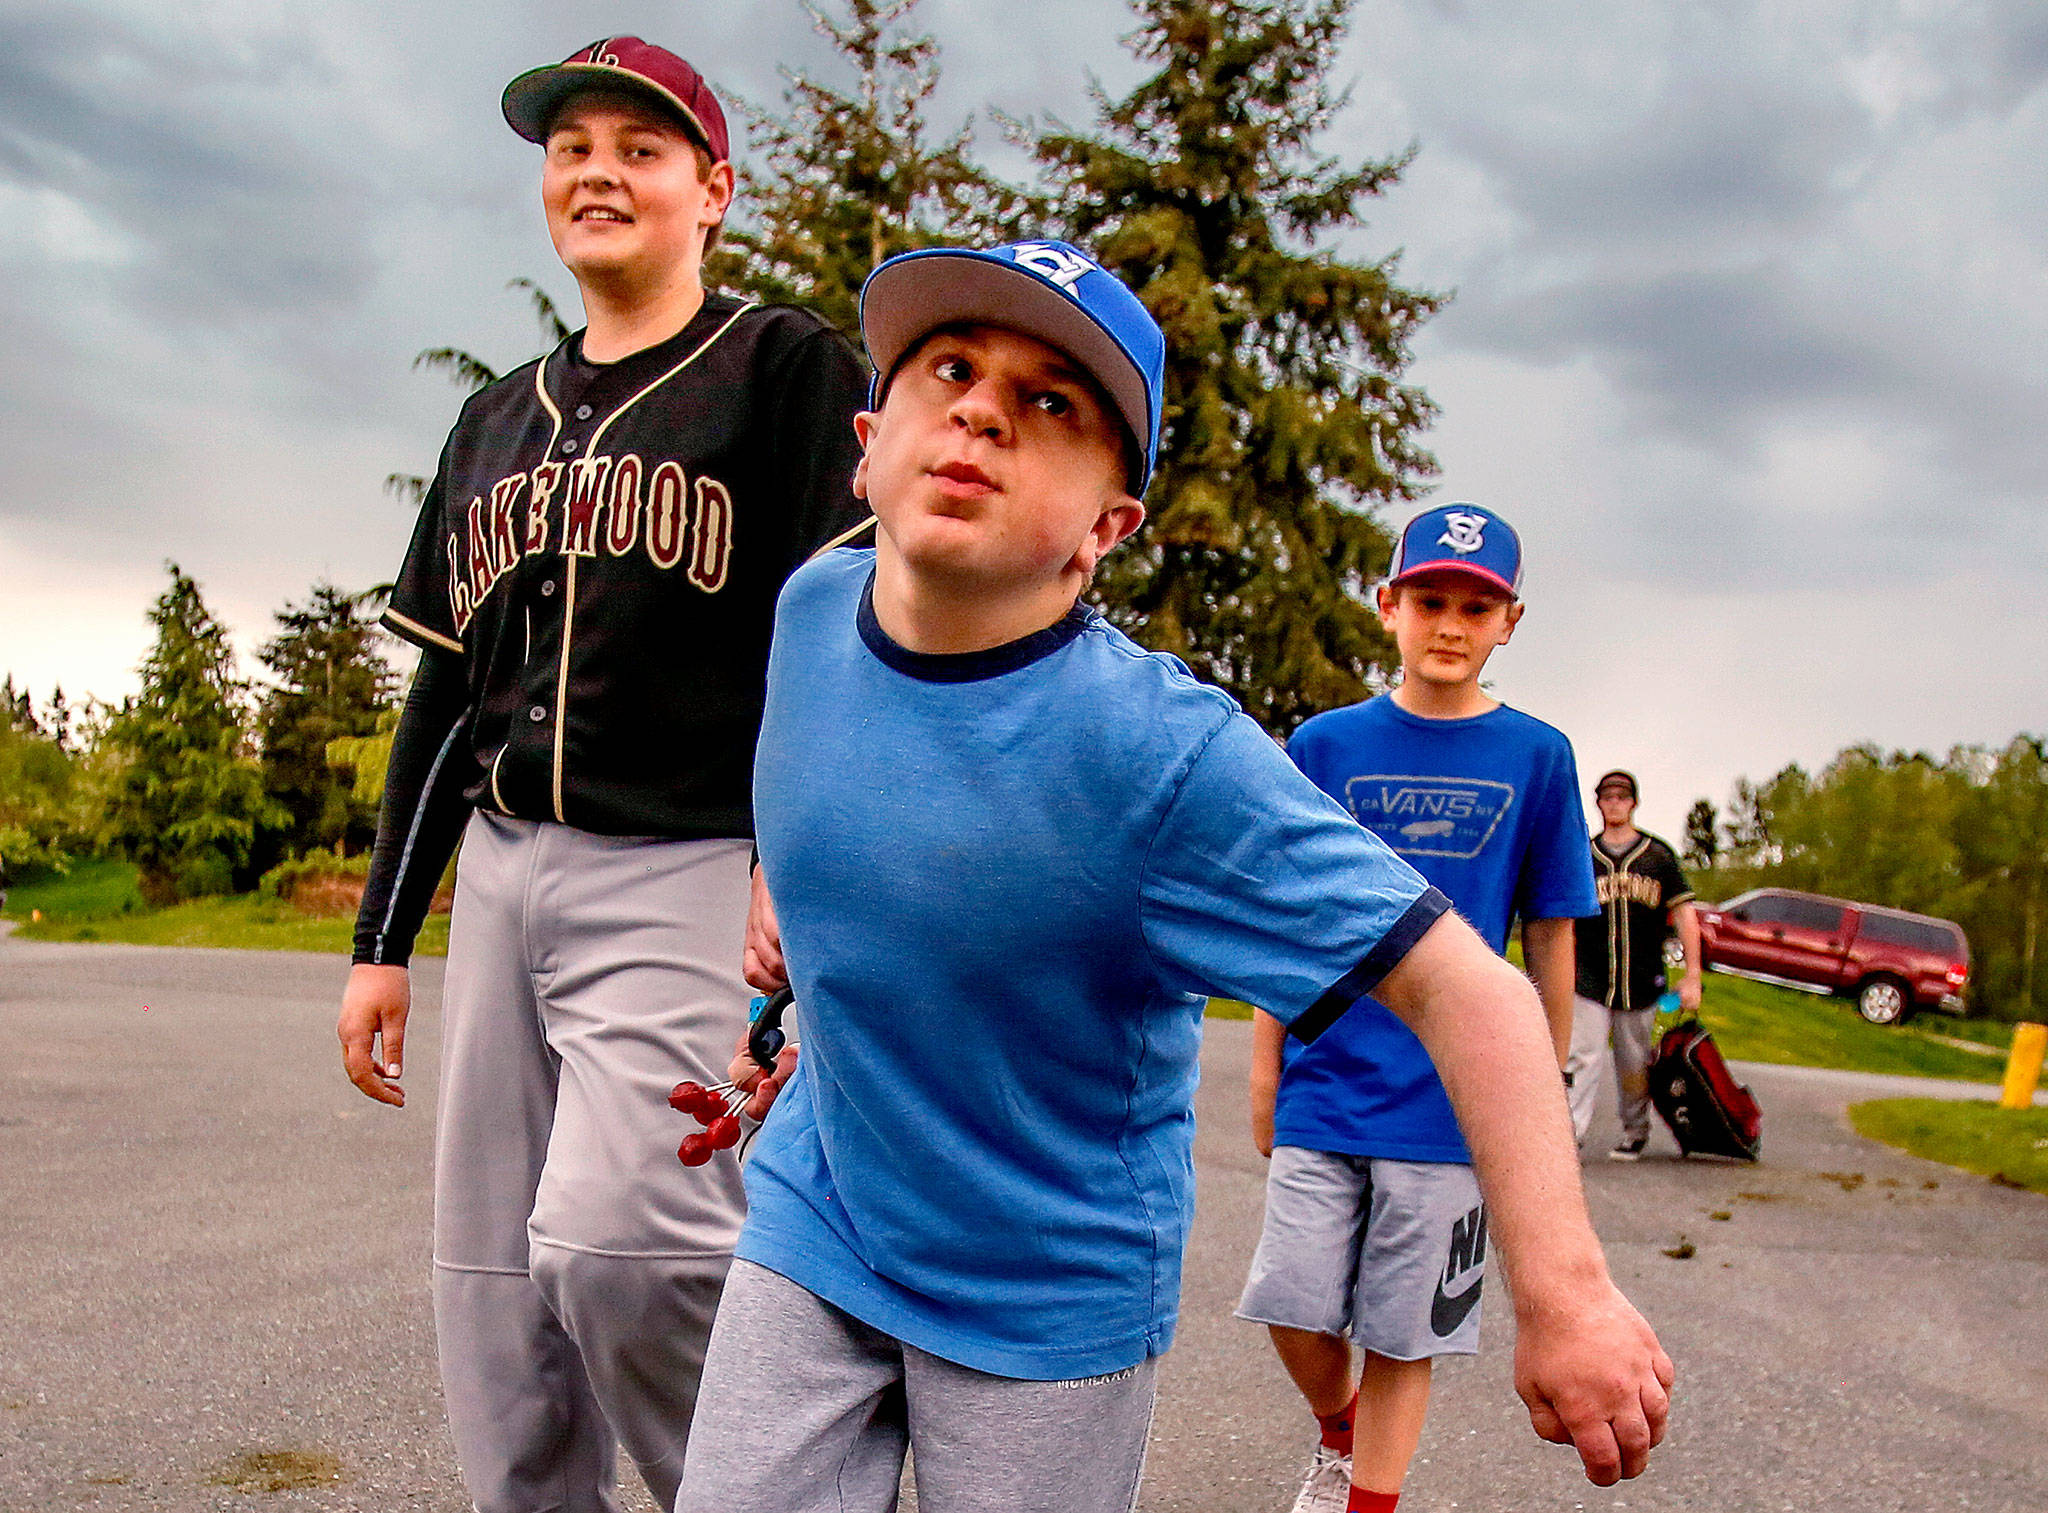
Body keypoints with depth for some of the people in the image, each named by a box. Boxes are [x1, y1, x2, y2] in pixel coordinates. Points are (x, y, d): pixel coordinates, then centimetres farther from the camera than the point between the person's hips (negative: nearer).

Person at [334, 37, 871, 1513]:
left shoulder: (788, 369, 1)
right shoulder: (499, 419, 19)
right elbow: (444, 689, 19)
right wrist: (383, 940, 17)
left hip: (693, 868, -6)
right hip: (502, 878, 7)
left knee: (615, 1240, -22)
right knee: (491, 1294, 5)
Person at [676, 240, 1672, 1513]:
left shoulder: (1171, 754, -27)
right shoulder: (816, 605, -9)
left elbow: (1464, 985, -27)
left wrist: (1566, 1291, -31)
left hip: (1057, 1296, -4)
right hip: (813, 1223, 5)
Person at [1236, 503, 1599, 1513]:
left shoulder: (1536, 759, 0)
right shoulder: (1326, 746, 2)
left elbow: (1550, 940, 5)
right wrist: (1265, 1070, 7)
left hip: (1451, 1100, -1)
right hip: (1323, 1089, 1)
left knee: (1404, 1336, 5)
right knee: (1295, 1309, 2)